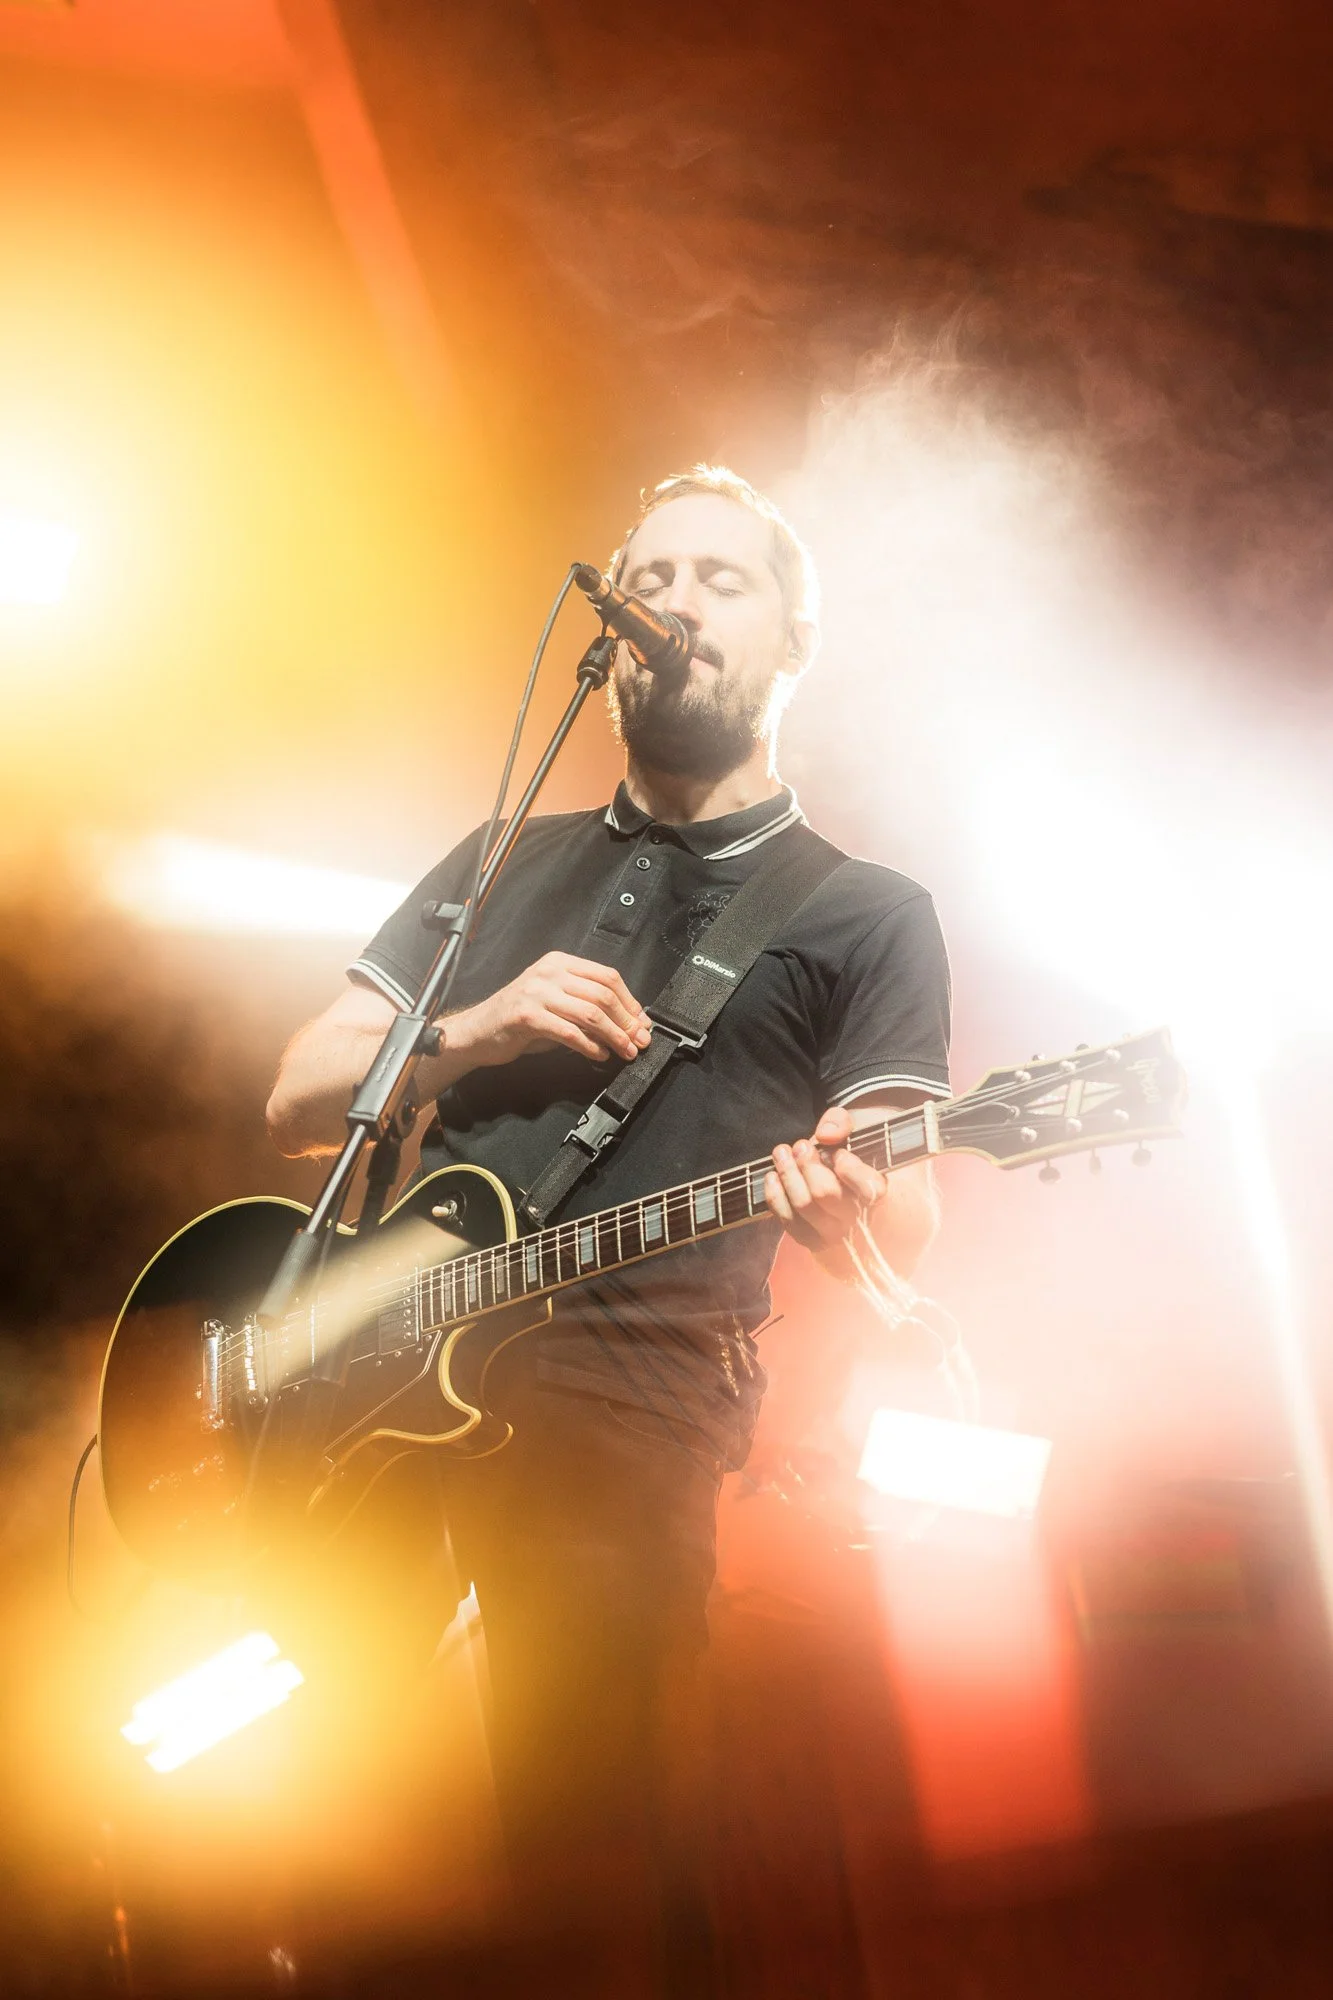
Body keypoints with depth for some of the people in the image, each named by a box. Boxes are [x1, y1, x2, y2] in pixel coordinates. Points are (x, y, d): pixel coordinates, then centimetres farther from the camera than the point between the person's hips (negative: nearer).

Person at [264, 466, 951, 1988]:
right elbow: (297, 1103, 16)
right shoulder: (502, 866, 19)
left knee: (574, 1846, -8)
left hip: (629, 1417, -3)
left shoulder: (866, 916, 8)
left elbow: (903, 1229, 0)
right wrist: (476, 1034, -3)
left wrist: (839, 1201, -24)